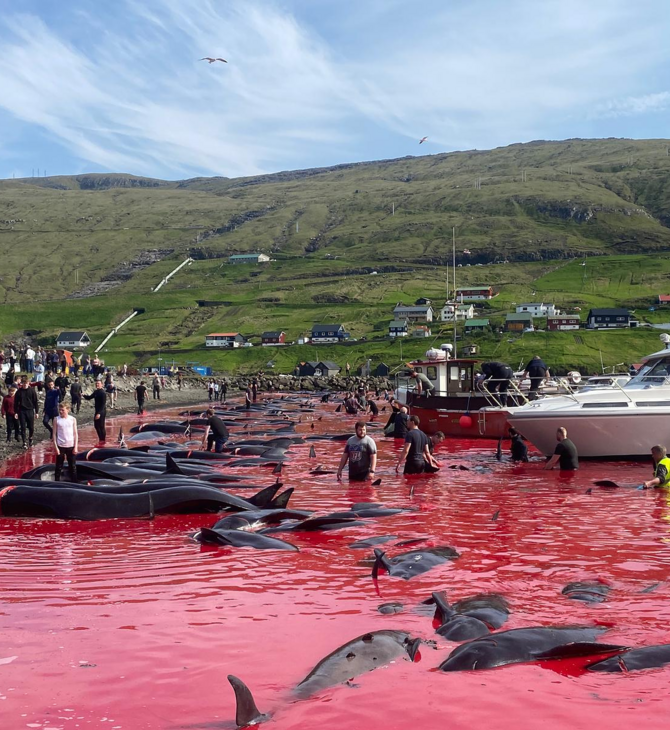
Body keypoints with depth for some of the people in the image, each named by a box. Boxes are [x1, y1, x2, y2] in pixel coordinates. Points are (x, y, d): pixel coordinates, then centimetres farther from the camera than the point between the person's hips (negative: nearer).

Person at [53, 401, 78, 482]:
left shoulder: (72, 419, 0)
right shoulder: (57, 420, -3)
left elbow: (75, 434, 2)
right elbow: (54, 434, -1)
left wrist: (76, 447, -3)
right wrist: (56, 447, -7)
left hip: (71, 446, 1)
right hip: (60, 446, -1)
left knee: (73, 466, 8)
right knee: (59, 466, 6)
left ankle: (74, 482, 17)